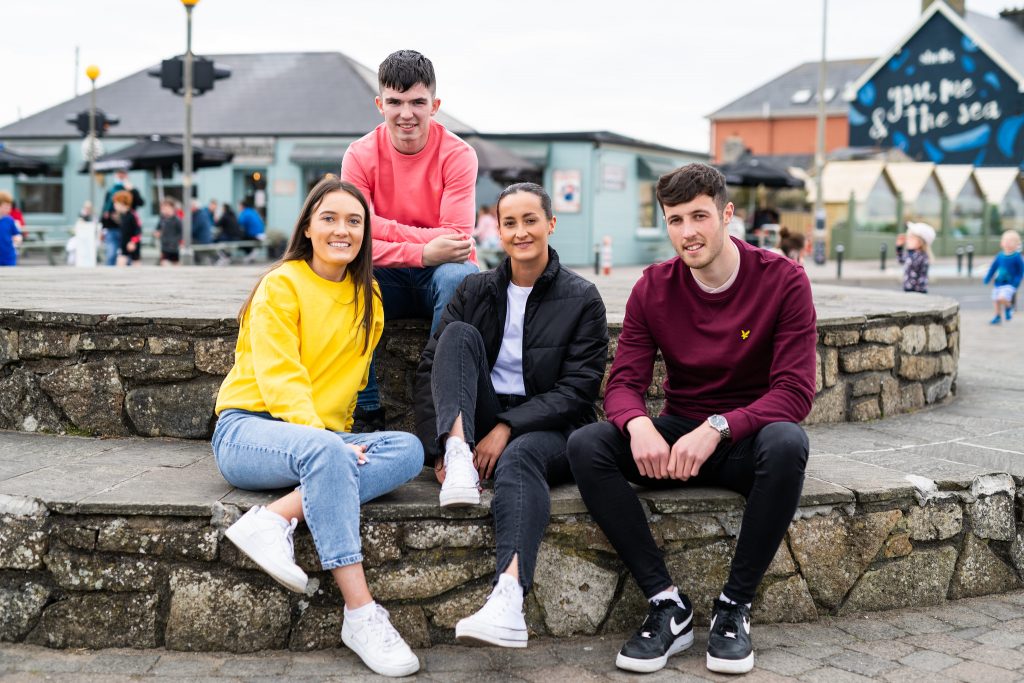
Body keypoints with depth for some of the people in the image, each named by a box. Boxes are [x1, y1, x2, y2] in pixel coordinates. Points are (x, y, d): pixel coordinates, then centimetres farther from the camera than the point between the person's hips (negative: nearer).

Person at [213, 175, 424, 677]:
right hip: (247, 430, -6)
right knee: (323, 451, -39)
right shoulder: (281, 286, -5)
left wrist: (340, 437, -4)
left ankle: (276, 517, -33)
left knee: (408, 450, -23)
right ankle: (361, 614, -40)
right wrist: (328, 440, -27)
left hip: (322, 435, 6)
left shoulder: (366, 296, 14)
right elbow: (280, 379, -14)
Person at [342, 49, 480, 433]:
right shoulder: (360, 155, -5)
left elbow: (456, 239, -17)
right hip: (388, 277, 2)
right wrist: (422, 251, -29)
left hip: (439, 272, -1)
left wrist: (381, 227, -22)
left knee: (457, 277, -36)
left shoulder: (457, 155, -9)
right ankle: (367, 412, -21)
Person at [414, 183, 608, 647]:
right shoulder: (475, 291, 12)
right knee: (459, 334, -17)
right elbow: (429, 369, 4)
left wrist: (507, 428, -16)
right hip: (477, 425, 3)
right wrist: (438, 447, -11)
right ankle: (459, 454, -37)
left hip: (547, 431, -3)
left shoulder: (581, 300, 3)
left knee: (519, 457, -38)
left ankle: (509, 598, -58)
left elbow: (578, 390, -5)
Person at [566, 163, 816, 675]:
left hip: (747, 440, -2)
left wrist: (717, 428, -32)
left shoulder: (783, 281, -10)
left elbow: (795, 392, -16)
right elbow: (623, 383, -5)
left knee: (787, 442, -38)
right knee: (585, 445, -24)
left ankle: (734, 606, -21)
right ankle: (667, 604, -21)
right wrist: (637, 424, -30)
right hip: (675, 439, 3)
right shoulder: (654, 288, -1)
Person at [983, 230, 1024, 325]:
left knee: (1002, 298, -24)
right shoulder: (1000, 256, 1)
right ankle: (998, 317, 31)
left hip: (1009, 284, -5)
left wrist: (1016, 283, -14)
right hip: (998, 282, 5)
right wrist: (987, 279, 11)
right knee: (996, 300, 11)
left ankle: (1008, 307, 8)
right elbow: (993, 268, 11)